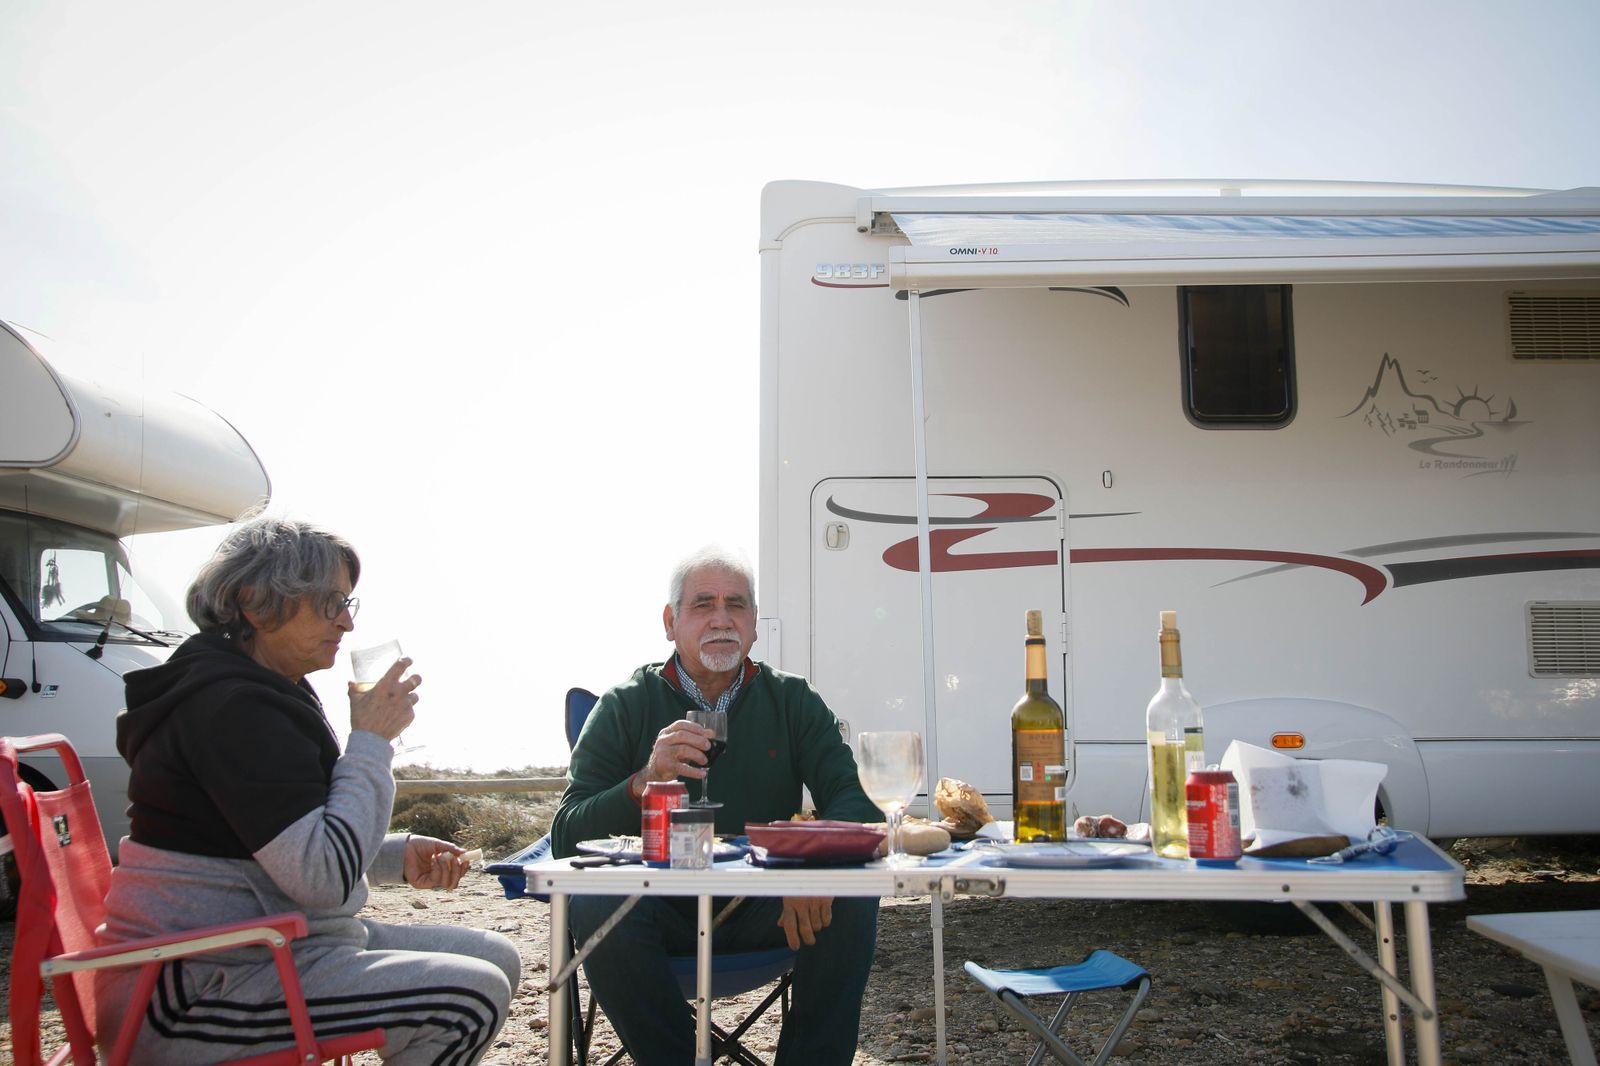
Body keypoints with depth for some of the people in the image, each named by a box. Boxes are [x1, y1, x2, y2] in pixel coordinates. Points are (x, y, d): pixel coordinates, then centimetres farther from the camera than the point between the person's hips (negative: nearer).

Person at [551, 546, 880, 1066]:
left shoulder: (793, 700, 3)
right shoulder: (625, 706, -2)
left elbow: (857, 801, -6)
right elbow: (566, 838, -9)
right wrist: (643, 784, -30)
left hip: (764, 910, 1)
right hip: (661, 913, -1)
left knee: (852, 898, -23)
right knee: (596, 908, -29)